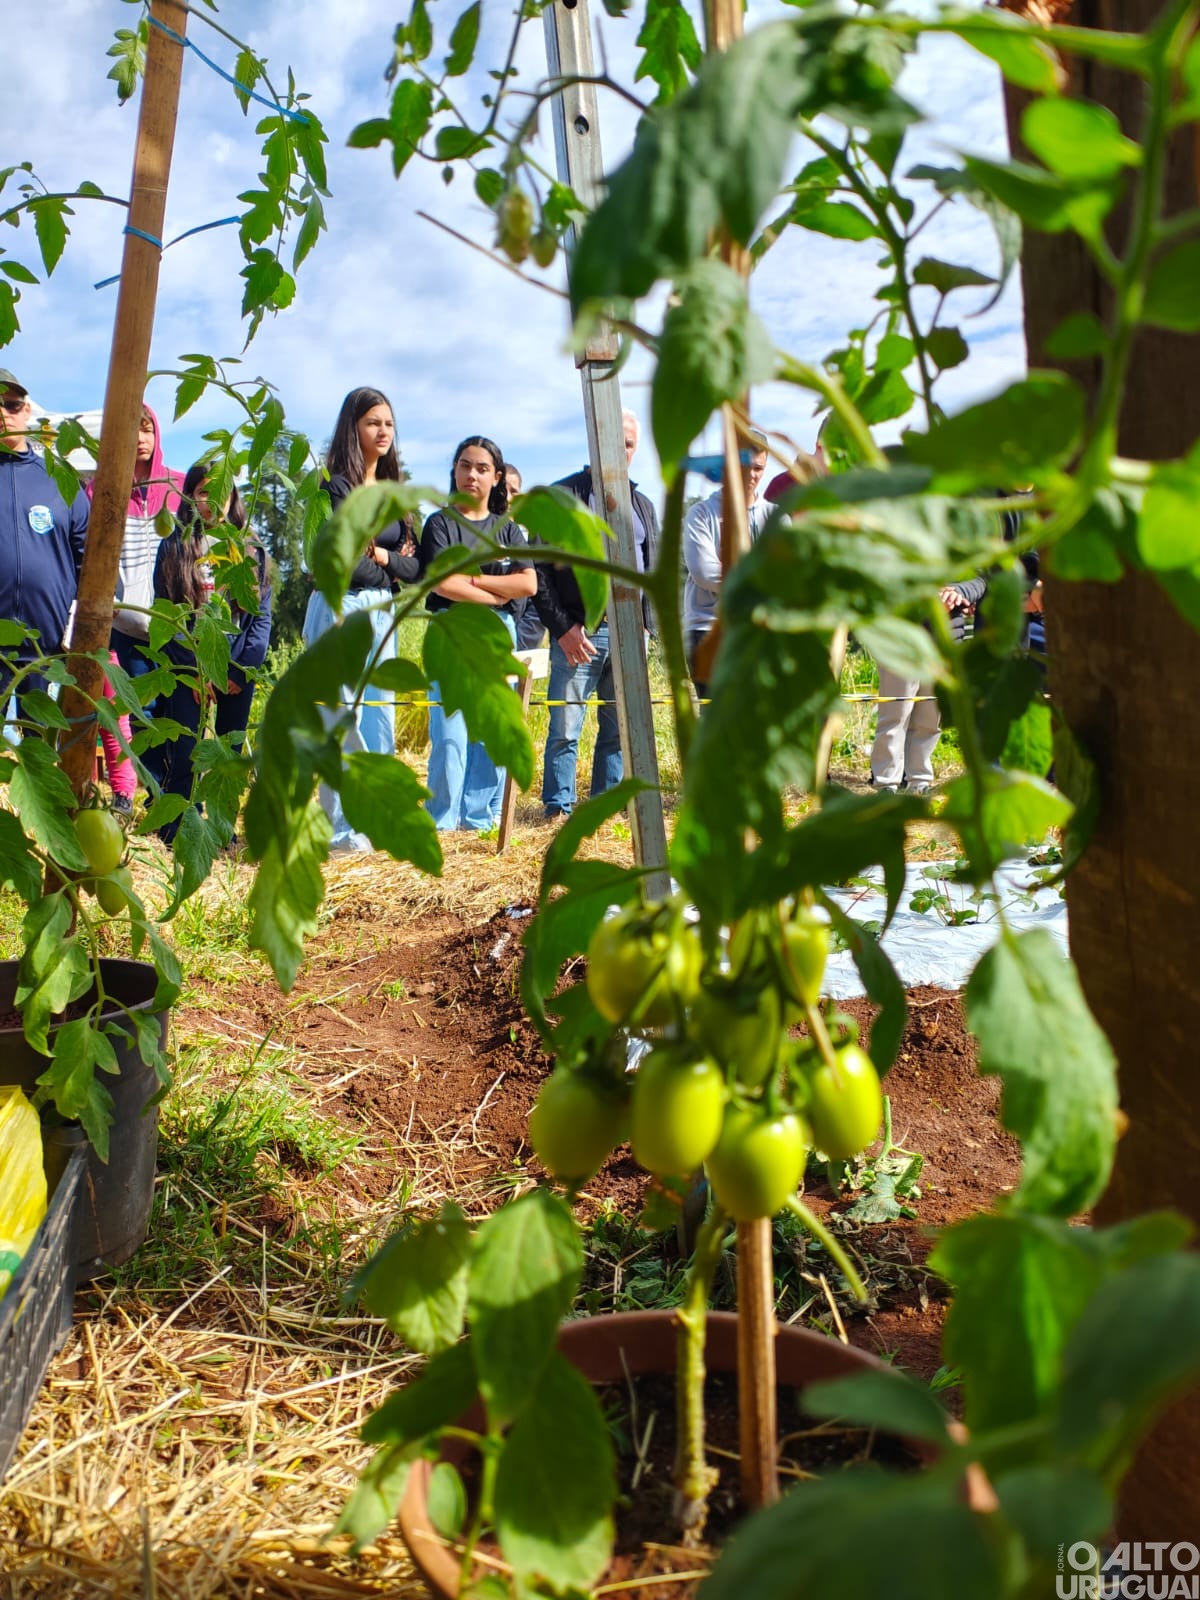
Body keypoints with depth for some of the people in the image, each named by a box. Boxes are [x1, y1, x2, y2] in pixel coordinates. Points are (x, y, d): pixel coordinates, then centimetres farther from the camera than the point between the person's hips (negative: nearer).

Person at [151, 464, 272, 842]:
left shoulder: (251, 551, 10)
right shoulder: (175, 547, 5)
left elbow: (262, 615, 4)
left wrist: (239, 670, -7)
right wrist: (196, 670, -8)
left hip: (240, 669, 2)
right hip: (188, 667, -2)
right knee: (183, 754, -6)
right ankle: (175, 837, 5)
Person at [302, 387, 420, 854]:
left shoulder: (394, 491, 15)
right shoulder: (336, 486, -6)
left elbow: (414, 567, 11)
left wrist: (383, 557, -7)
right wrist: (388, 573, -3)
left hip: (382, 613, 8)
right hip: (341, 608, -8)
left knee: (381, 719, 8)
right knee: (343, 720, -7)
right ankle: (342, 831, -3)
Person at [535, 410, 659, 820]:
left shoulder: (642, 505, 19)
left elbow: (655, 568, 21)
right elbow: (540, 570, -4)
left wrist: (645, 624, 7)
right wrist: (562, 627, -11)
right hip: (579, 633, -5)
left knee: (620, 728, 7)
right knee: (565, 729, -3)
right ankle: (559, 808, 6)